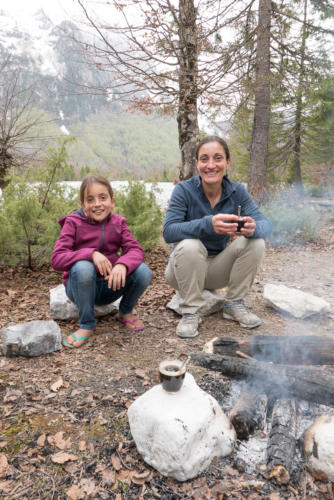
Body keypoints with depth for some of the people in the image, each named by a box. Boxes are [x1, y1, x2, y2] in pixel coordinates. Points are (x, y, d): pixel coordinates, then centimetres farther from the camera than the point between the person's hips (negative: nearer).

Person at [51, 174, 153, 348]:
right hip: (80, 286, -2)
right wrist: (91, 253, -33)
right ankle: (86, 324, -13)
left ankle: (126, 311, 8)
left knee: (143, 272, -24)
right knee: (83, 267, -36)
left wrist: (122, 264, -36)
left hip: (109, 286, 2)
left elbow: (135, 250, -12)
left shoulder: (117, 222, 0)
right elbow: (56, 259, -18)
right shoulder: (73, 223, -9)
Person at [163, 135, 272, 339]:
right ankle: (191, 312, -14)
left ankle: (234, 304, -1)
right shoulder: (184, 190, -15)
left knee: (256, 242, -18)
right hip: (185, 268, -3)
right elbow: (168, 231, -28)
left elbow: (266, 224, -15)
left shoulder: (237, 191, -6)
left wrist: (253, 228, -40)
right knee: (189, 246, -33)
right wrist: (208, 224, -45)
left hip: (217, 268, 3)